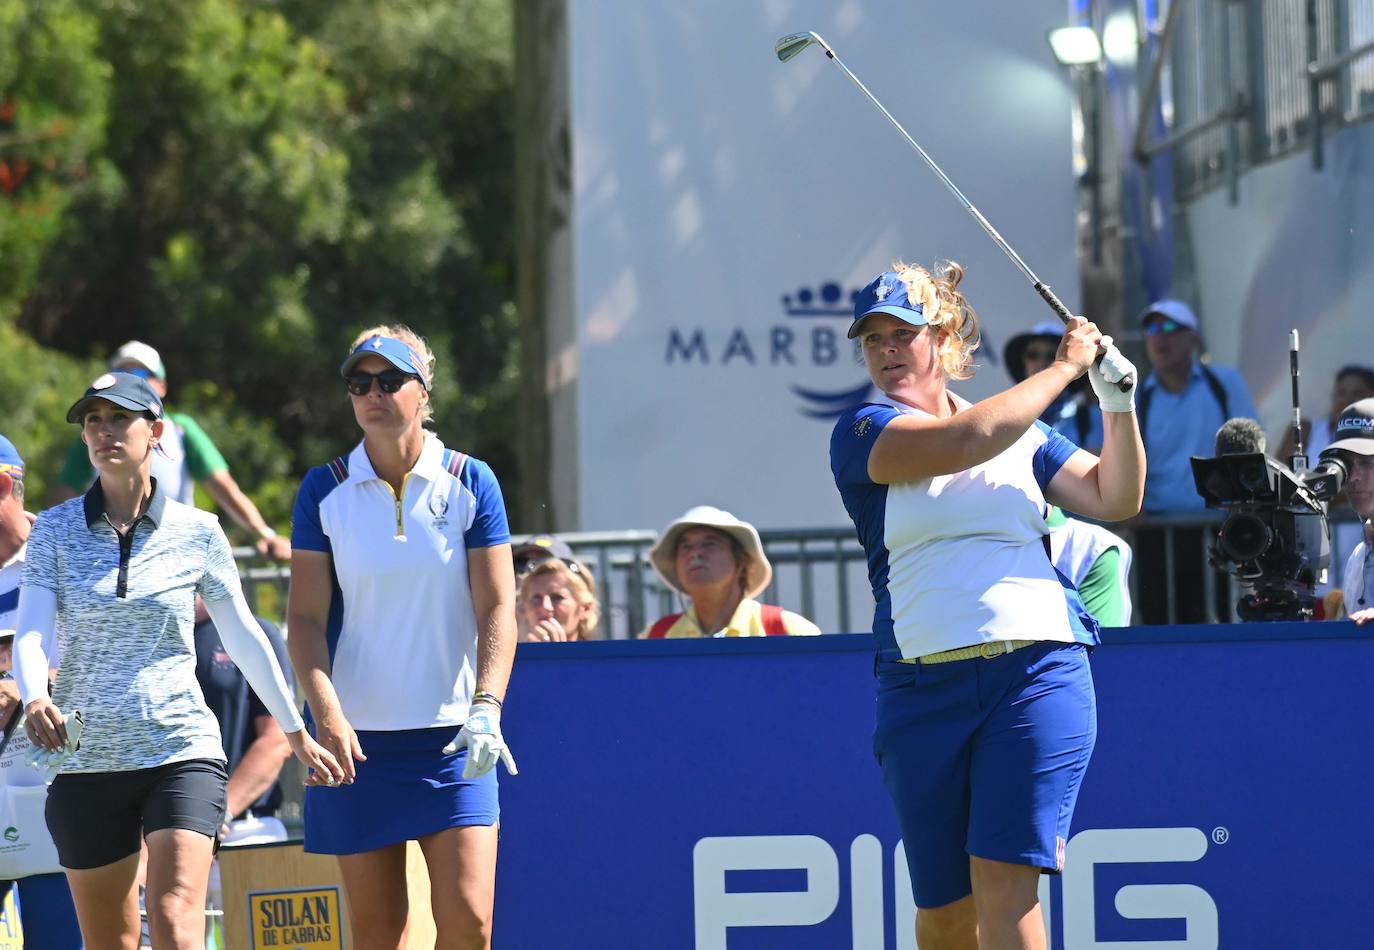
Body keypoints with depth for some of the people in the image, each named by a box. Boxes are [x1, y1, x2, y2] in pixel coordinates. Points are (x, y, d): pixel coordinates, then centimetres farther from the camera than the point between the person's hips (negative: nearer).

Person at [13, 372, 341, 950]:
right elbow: (30, 633, -7)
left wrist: (297, 731, 19)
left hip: (182, 752, -1)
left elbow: (244, 638, 13)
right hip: (84, 762, 2)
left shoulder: (197, 532, 3)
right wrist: (35, 700, -29)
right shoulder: (55, 530, 3)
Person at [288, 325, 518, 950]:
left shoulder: (470, 484, 1)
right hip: (357, 742, 1)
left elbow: (497, 608, -1)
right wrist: (326, 714, -15)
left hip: (453, 740, 0)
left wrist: (486, 708, -14)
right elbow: (305, 618, 0)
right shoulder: (324, 492, 2)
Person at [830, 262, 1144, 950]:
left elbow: (1115, 498, 18)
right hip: (921, 682, -1)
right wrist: (1064, 367, -3)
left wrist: (1118, 401, 4)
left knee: (1003, 881, -14)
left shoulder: (1026, 435, 17)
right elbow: (967, 441, -12)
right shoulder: (862, 433, 4)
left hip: (1037, 674, 1)